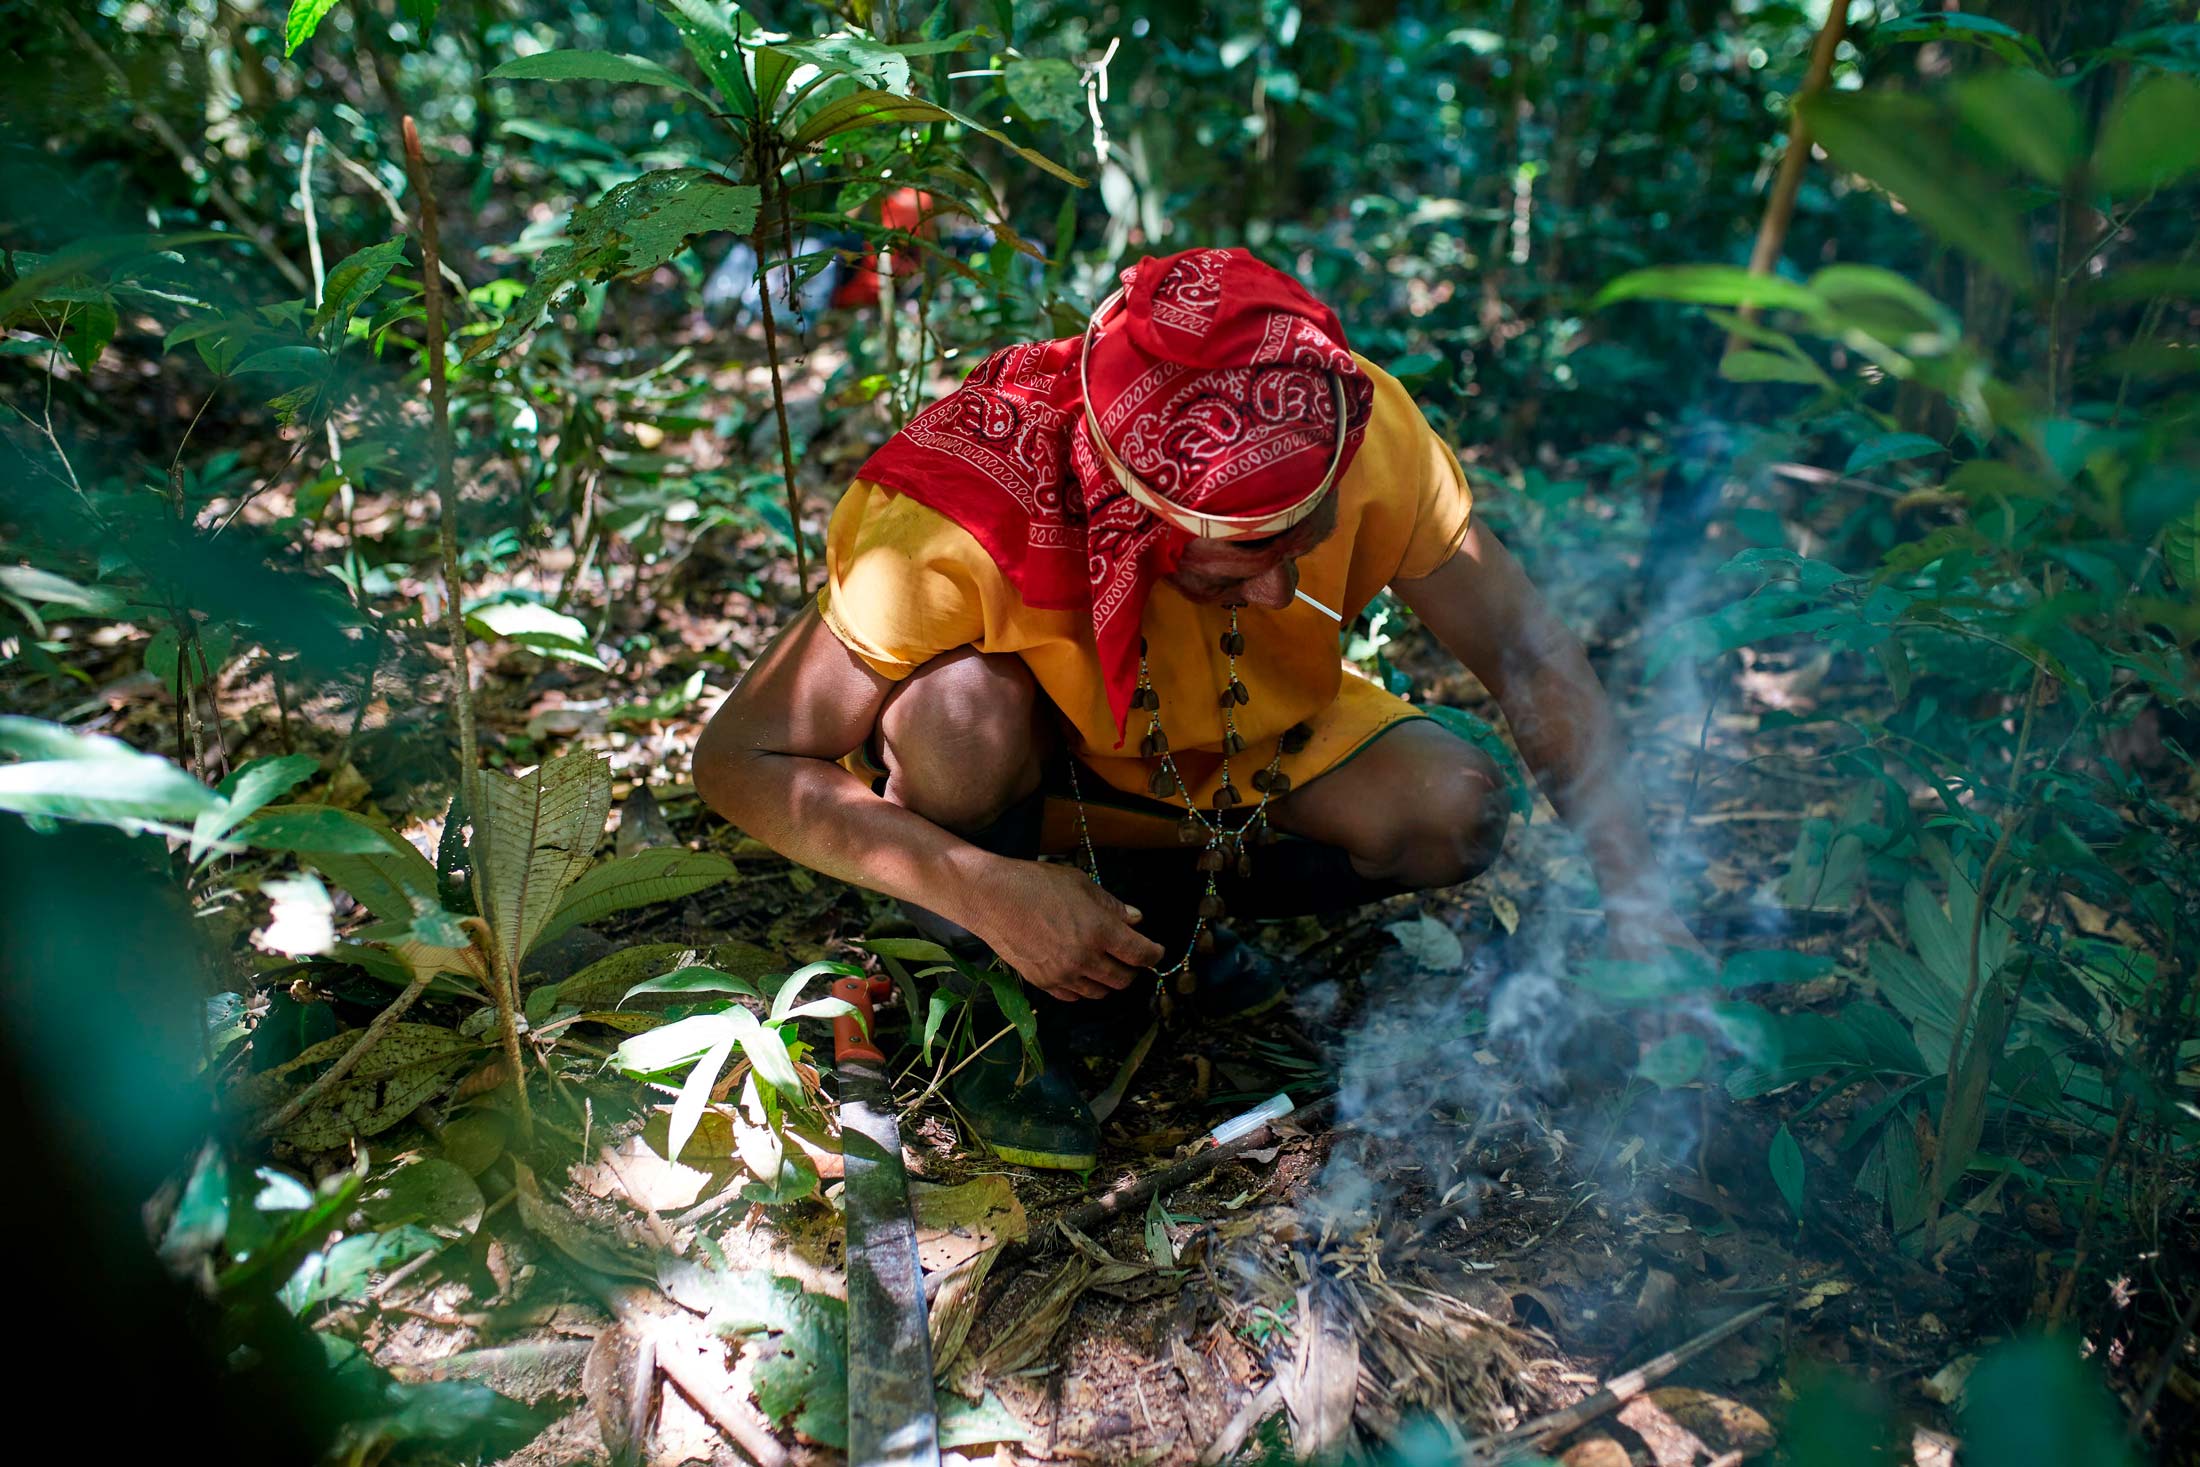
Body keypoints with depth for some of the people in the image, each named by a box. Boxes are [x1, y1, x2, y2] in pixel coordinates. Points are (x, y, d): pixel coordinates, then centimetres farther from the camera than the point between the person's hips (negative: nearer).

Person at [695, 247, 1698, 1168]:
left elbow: (1530, 656, -20)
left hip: (1244, 741, 3)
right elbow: (736, 760, -30)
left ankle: (1158, 900, 3)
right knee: (964, 711, -37)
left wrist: (1637, 899, -27)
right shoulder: (958, 523, -37)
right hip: (1037, 763, -2)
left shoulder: (1360, 428, -29)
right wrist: (988, 891, -39)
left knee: (1454, 815, -21)